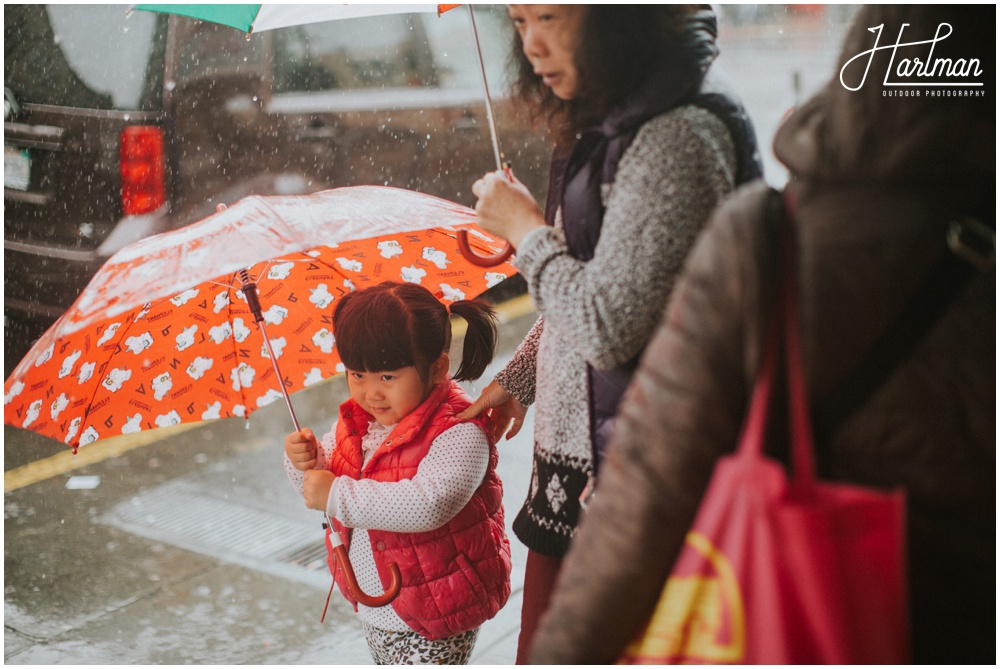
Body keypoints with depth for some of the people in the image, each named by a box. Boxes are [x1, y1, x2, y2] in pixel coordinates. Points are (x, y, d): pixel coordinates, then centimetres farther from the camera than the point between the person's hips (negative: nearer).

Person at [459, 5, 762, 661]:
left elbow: (607, 324, -25)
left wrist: (524, 227, -10)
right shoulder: (609, 125, 10)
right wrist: (518, 378, 28)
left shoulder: (680, 136, -21)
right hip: (575, 442, 10)